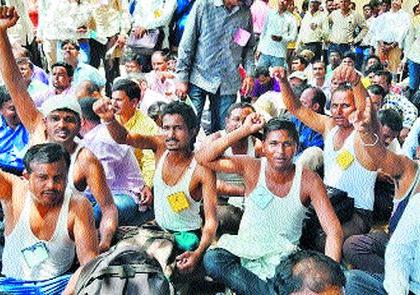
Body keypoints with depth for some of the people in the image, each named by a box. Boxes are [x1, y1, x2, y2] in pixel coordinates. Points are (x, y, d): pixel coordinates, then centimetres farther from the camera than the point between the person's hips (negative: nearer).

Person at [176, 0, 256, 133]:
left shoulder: (245, 12, 4)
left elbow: (248, 46, 15)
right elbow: (187, 44, -5)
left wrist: (249, 73, 2)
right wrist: (182, 78, -6)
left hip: (228, 82, 3)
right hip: (200, 78, -3)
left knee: (222, 129, 7)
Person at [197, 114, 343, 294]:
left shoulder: (308, 180, -10)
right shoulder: (252, 168, -6)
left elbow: (334, 232, -13)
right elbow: (203, 158, -12)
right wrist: (243, 131, -16)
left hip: (285, 259, -1)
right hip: (246, 251, 2)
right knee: (212, 260, -30)